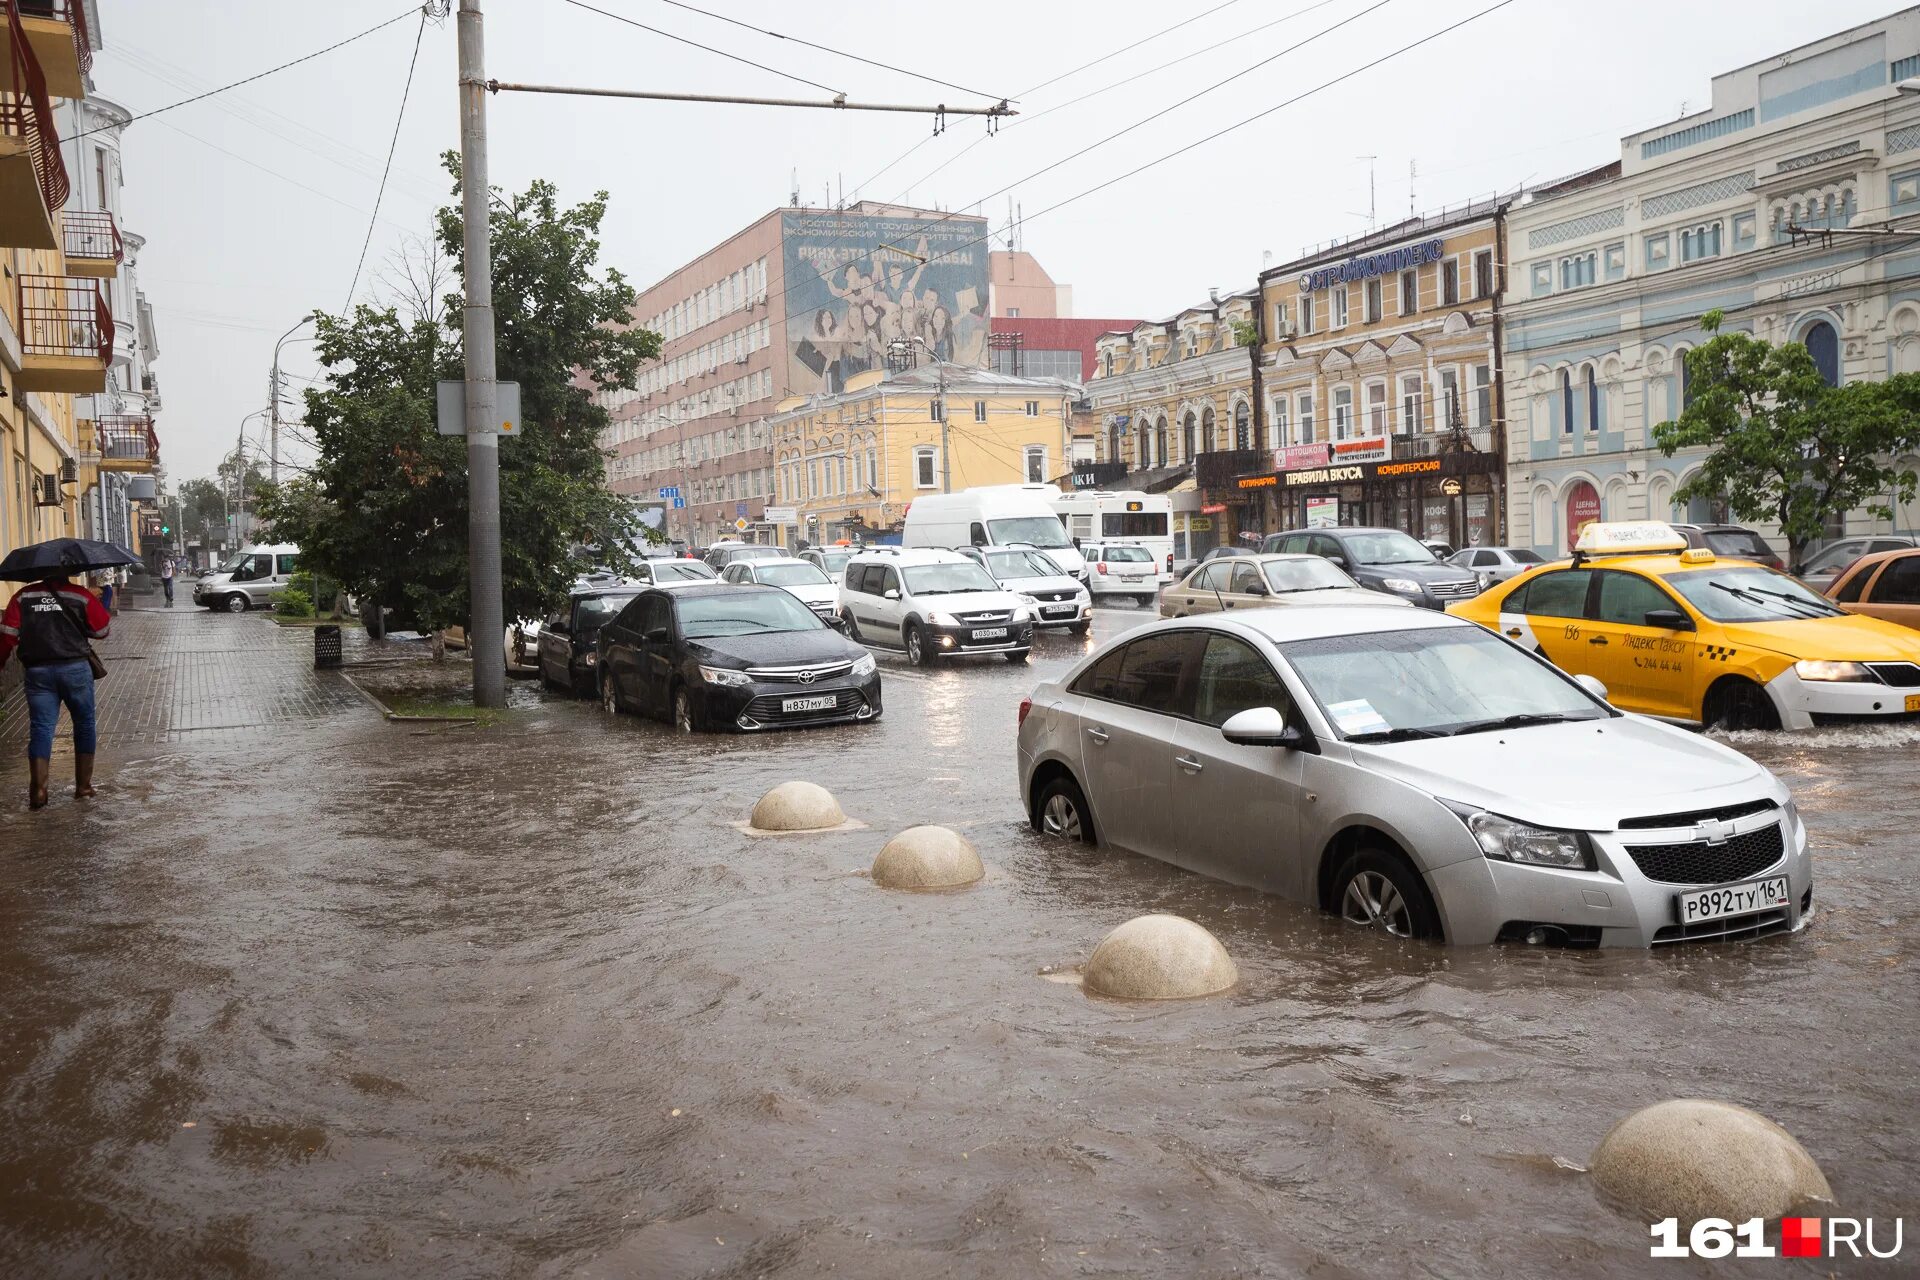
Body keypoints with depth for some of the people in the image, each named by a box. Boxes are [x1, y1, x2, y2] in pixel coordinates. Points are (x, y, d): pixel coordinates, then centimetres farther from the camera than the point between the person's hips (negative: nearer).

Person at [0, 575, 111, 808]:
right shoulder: (80, 595, 1)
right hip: (75, 668, -1)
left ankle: (38, 790, -9)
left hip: (38, 671, 1)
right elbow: (102, 629, 5)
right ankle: (83, 785, 15)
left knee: (41, 728, 2)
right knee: (84, 724, 13)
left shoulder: (23, 597, 5)